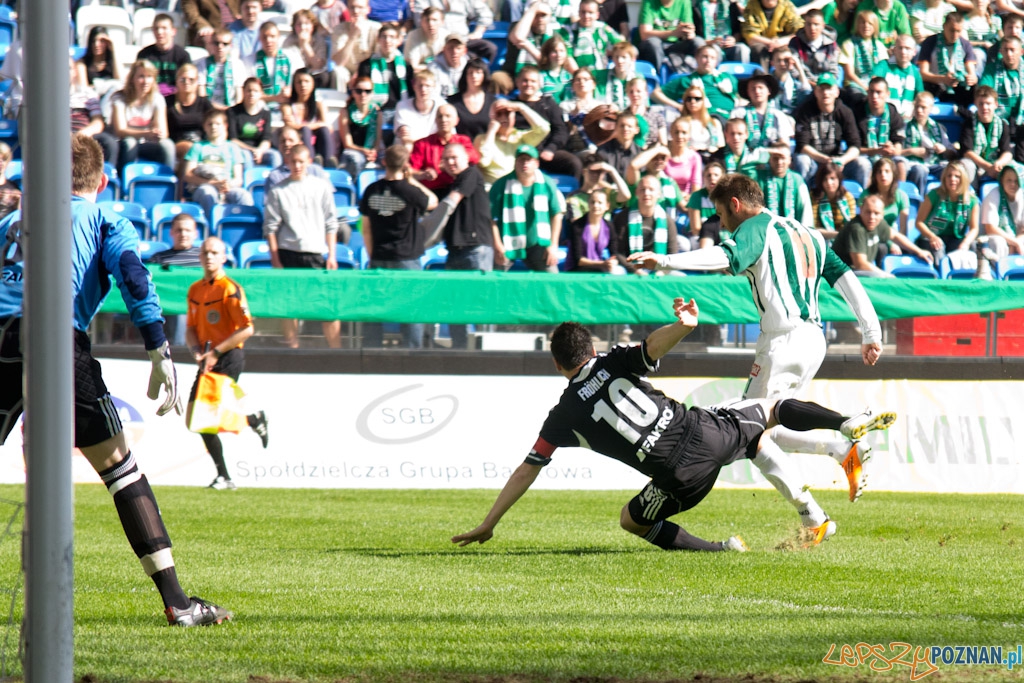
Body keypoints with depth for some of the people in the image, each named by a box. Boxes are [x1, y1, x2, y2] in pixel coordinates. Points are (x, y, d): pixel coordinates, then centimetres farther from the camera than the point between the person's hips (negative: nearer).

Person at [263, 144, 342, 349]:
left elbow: (331, 224, 10)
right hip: (288, 253, 0)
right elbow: (271, 227, 4)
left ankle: (336, 351, 0)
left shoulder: (322, 187, 8)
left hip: (316, 255, 0)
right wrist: (275, 260, -2)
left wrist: (332, 255, 4)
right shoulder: (277, 191, 4)